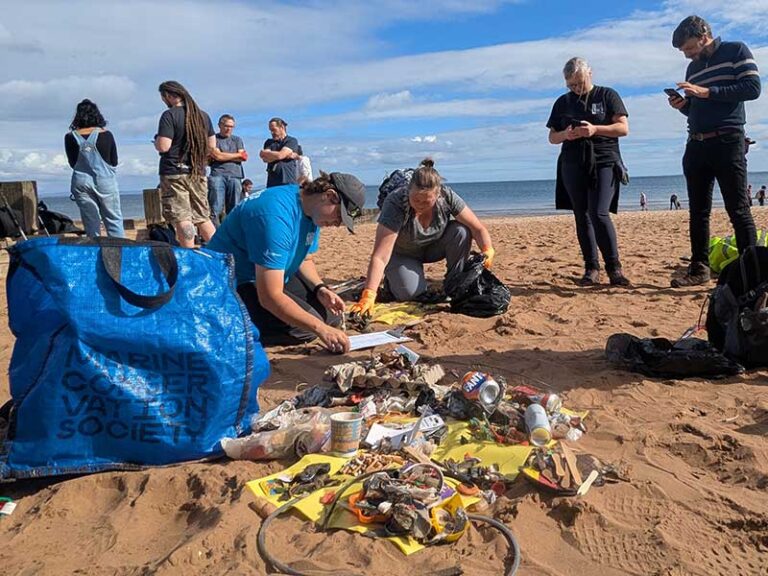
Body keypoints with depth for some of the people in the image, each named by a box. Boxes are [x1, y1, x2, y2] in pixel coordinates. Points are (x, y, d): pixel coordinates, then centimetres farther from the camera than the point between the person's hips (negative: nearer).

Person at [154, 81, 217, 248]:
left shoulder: (169, 115, -9)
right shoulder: (203, 115, 9)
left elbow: (163, 146, -15)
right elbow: (212, 145, 14)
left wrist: (156, 141, 5)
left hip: (174, 173, -6)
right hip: (198, 173, 6)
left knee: (182, 219, -4)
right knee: (203, 217, 12)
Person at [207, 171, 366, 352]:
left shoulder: (311, 209, -2)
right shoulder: (277, 215, -32)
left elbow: (305, 260, 13)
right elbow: (270, 296, -34)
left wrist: (320, 289, -8)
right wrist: (320, 328, -35)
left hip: (271, 276, 10)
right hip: (235, 283, -10)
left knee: (332, 314, 2)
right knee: (305, 327, -25)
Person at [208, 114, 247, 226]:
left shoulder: (237, 140, 23)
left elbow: (244, 157, 8)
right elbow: (217, 155, -5)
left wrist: (224, 156, 1)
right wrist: (238, 155, 5)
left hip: (235, 176, 3)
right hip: (217, 175, -3)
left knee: (234, 211, 0)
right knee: (215, 210, -12)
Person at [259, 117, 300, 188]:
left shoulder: (292, 141, 5)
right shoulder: (269, 142, 19)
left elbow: (280, 155, -9)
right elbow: (265, 159, 1)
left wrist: (264, 153, 6)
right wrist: (288, 155, -4)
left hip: (288, 182, -3)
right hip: (272, 182, 4)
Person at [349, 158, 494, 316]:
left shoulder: (447, 196, -24)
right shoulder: (395, 204, -34)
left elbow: (477, 228, -18)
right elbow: (379, 257, -40)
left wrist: (487, 250, -40)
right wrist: (368, 295, -50)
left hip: (434, 247, 3)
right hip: (402, 254, -3)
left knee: (461, 231, -24)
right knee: (409, 293, -28)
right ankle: (391, 278, 8)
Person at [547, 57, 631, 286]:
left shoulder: (608, 95, 6)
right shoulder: (563, 102, 14)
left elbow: (623, 128, -1)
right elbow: (552, 137, 14)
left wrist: (595, 129, -16)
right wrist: (565, 135, -9)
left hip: (604, 162, -3)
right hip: (573, 166, 4)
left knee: (599, 214, -17)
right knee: (582, 217, 2)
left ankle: (614, 267, -8)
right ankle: (591, 268, 8)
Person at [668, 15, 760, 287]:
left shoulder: (736, 51, 2)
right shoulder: (693, 68, 19)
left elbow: (753, 88, -10)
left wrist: (707, 92, -15)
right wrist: (683, 105, 2)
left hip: (728, 142, -6)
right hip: (696, 146, 6)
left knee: (738, 209, -7)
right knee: (698, 211, 4)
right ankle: (699, 268, 9)